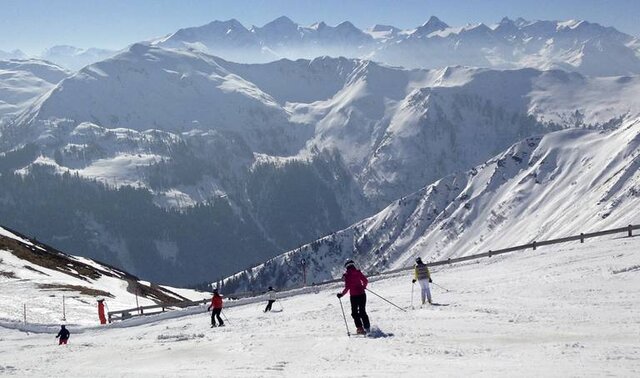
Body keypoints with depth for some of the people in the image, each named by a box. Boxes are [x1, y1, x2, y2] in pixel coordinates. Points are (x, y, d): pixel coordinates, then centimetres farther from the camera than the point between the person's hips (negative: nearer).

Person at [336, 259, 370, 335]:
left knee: (355, 313, 10)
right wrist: (363, 287, 29)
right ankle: (367, 327, 11)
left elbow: (347, 288, -14)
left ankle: (360, 328, -2)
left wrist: (341, 294, -1)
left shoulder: (347, 275, -9)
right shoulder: (358, 273, 2)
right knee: (362, 311, 15)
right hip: (362, 294, 4)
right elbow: (366, 281, 9)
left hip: (353, 296, -4)